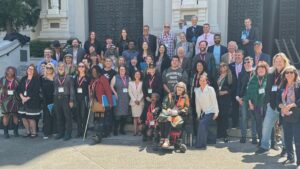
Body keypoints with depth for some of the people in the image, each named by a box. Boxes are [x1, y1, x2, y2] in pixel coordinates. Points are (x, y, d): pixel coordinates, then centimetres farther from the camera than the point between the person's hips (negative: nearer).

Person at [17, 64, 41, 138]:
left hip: (33, 101, -6)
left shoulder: (36, 79, -4)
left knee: (31, 118, -5)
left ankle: (34, 132, 10)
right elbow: (19, 89, 8)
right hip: (23, 101, 6)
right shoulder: (23, 79, 13)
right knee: (23, 117, 7)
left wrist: (27, 98, -13)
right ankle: (28, 132, 23)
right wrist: (22, 97, -7)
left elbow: (35, 91, -12)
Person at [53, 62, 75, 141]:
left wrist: (71, 100, -8)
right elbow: (53, 89, 9)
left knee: (67, 116, -2)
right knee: (59, 117, 8)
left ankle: (68, 133, 5)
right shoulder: (55, 78, 11)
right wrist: (54, 100, 3)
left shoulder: (69, 77, 2)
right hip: (57, 99, 3)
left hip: (66, 99, -3)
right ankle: (60, 132, 19)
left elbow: (72, 90, -1)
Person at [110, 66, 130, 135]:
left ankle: (122, 129, 14)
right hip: (118, 98, -3)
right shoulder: (115, 77, 4)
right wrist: (115, 93, -8)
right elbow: (111, 86, 0)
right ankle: (115, 130, 0)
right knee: (118, 114, -8)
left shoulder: (128, 78, 13)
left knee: (125, 114, 3)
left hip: (126, 98, 3)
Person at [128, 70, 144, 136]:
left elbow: (143, 92, -1)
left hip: (140, 102, -2)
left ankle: (139, 130, -6)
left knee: (140, 116, -9)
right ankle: (135, 130, 0)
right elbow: (130, 92, 6)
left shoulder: (142, 83, 6)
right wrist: (134, 100, -6)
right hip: (133, 102, 2)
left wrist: (139, 100, -12)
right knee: (135, 117, -1)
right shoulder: (131, 83, 13)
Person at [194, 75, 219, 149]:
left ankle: (201, 144, -17)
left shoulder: (210, 89, -8)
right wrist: (198, 114, 7)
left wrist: (216, 113, -9)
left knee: (202, 123, -22)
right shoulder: (197, 91, 4)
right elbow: (197, 103, 7)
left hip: (210, 112, -5)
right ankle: (201, 145, 5)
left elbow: (214, 101, -7)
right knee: (203, 126, -10)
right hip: (203, 112, 5)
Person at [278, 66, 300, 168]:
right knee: (287, 138, 14)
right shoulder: (282, 86, 12)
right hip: (285, 116, 6)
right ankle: (290, 158, 28)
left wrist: (290, 106, -21)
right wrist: (282, 107, -8)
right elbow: (279, 99, 11)